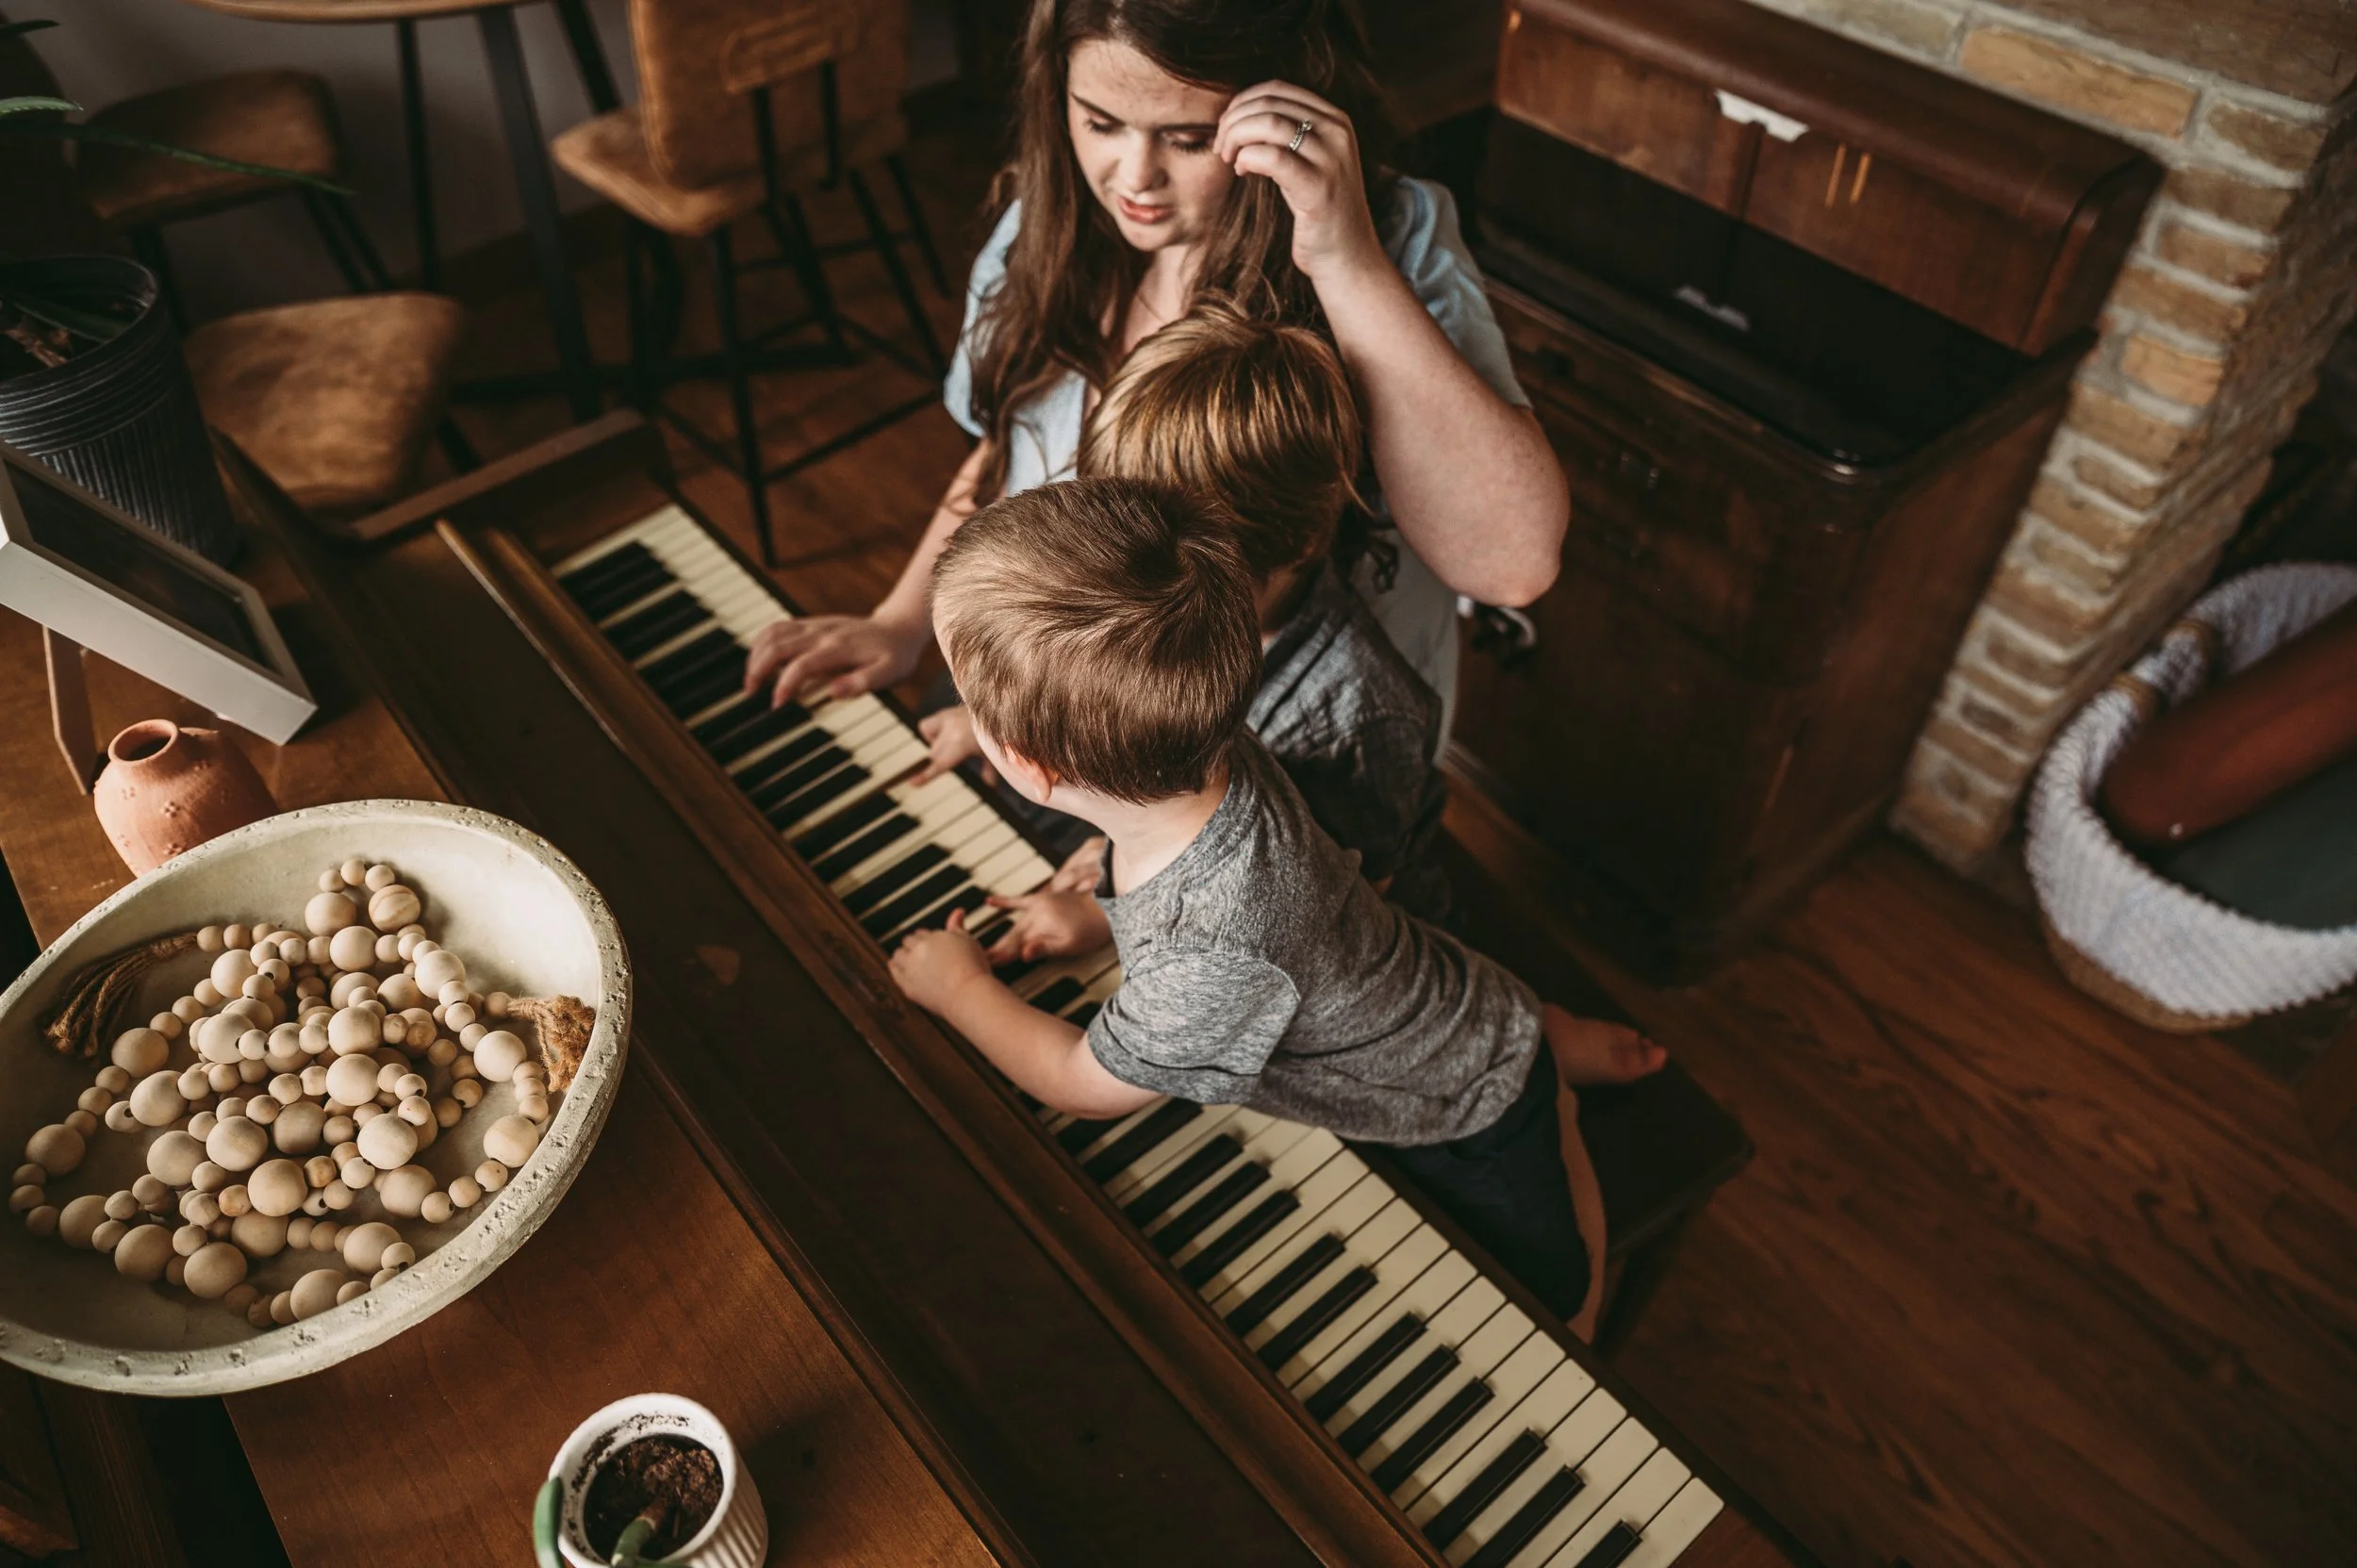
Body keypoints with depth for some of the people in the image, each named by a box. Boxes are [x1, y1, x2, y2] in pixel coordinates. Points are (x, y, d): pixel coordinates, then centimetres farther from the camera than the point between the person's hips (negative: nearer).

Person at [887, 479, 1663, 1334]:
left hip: (1468, 1126, -6)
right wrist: (1092, 913, 4)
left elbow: (1085, 1084, -22)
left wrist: (960, 989, -9)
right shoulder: (1205, 754, -24)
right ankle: (1552, 1043, 38)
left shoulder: (1211, 958, -45)